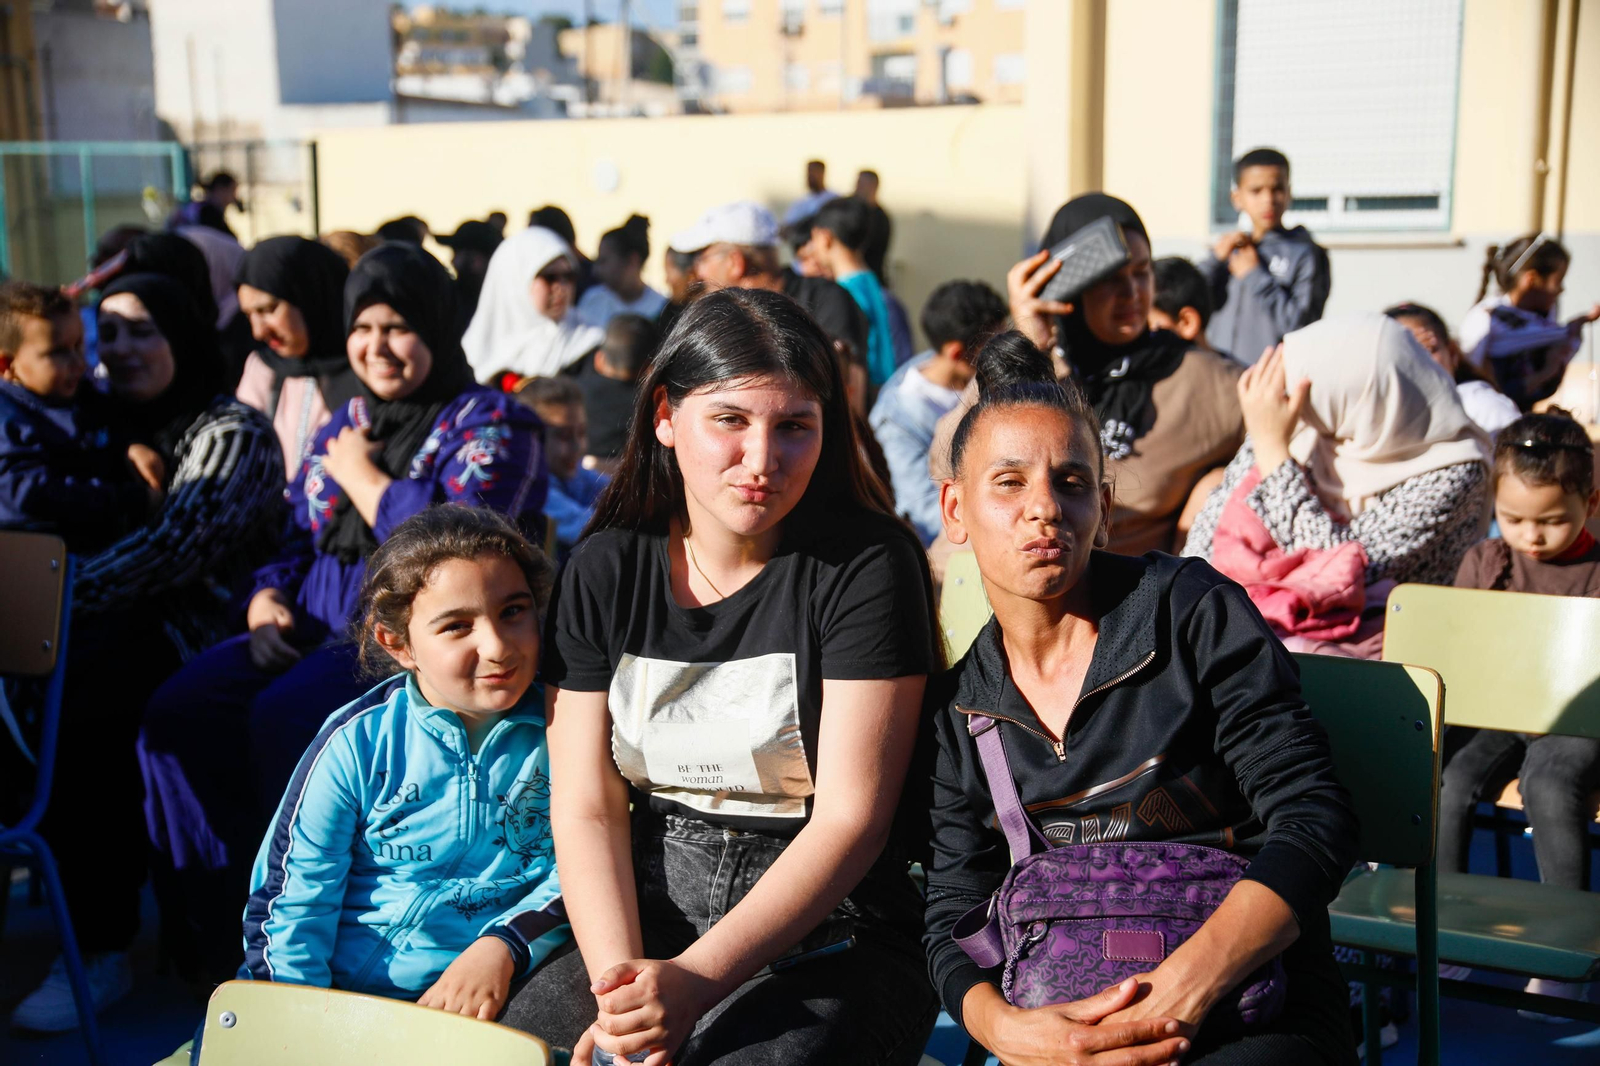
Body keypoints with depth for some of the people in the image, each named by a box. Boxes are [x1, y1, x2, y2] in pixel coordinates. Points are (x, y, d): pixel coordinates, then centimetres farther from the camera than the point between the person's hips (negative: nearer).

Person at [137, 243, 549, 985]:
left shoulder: (492, 425, -2)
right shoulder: (345, 423, 20)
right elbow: (296, 537, 24)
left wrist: (361, 476, -6)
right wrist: (267, 598, 2)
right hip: (320, 630, 7)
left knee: (284, 718, -31)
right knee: (177, 714, -16)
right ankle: (220, 942, -7)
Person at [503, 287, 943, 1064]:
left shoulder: (864, 565, -9)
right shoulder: (605, 569, 3)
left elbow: (852, 816, -14)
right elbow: (586, 806, 1)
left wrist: (695, 980, -23)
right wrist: (619, 979, -16)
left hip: (833, 936, -3)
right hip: (646, 925, 4)